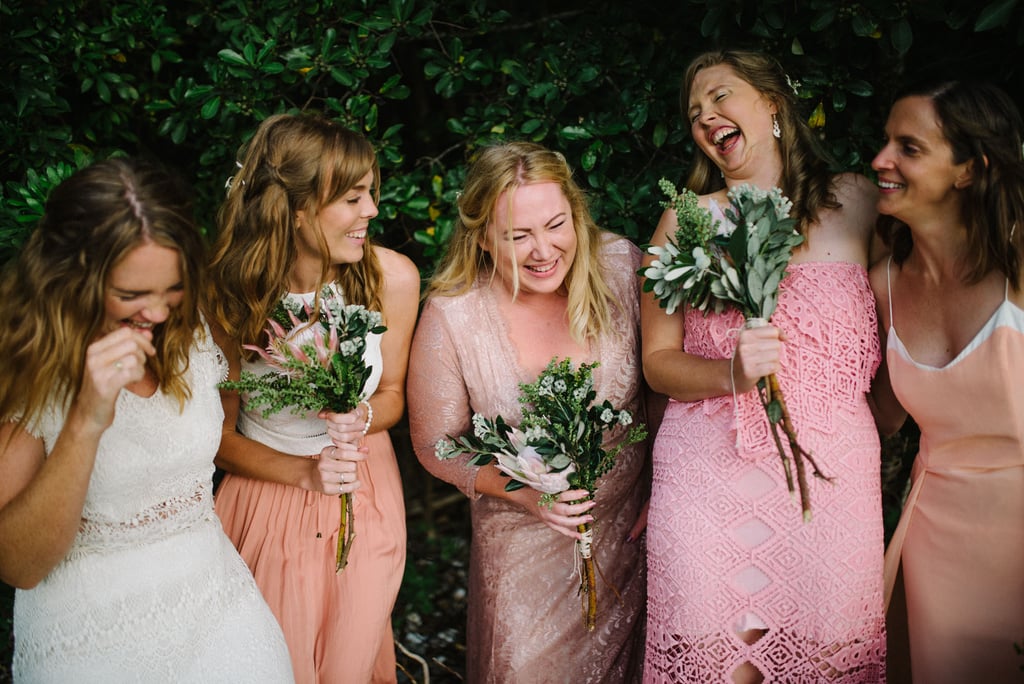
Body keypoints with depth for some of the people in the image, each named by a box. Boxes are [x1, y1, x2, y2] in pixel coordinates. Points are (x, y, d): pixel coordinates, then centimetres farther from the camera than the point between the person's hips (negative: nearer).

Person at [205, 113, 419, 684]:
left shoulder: (393, 277, -17)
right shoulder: (229, 295, -20)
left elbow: (392, 394, 0)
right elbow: (219, 433, -8)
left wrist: (364, 418, -23)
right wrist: (304, 472, -22)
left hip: (367, 497, 2)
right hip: (268, 493, -1)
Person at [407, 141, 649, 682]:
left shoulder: (620, 267, -16)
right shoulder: (451, 316, -21)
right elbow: (436, 445, -10)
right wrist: (524, 490, -24)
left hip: (629, 522, 2)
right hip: (524, 543, -2)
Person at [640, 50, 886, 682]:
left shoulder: (856, 202, 5)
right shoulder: (687, 221, 3)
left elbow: (891, 336, 15)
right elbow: (658, 361, 2)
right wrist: (732, 374, -15)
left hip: (831, 480, 1)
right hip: (708, 480, 0)